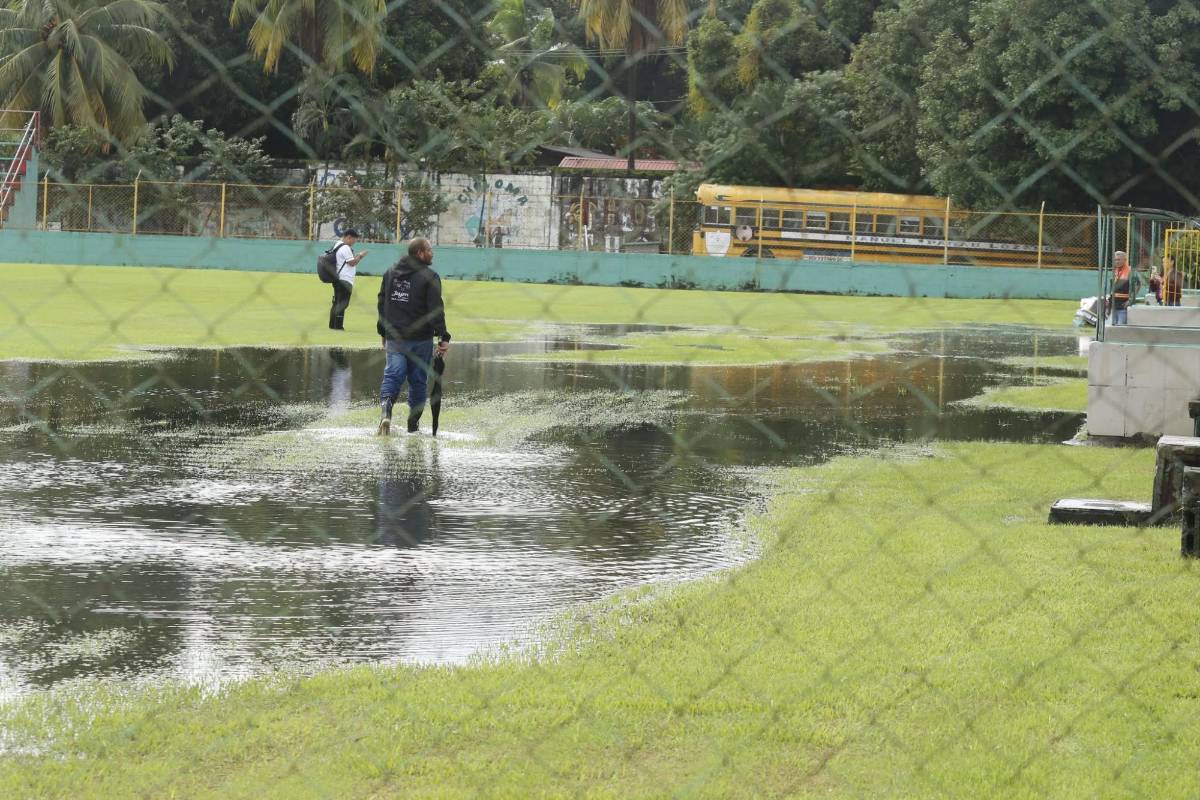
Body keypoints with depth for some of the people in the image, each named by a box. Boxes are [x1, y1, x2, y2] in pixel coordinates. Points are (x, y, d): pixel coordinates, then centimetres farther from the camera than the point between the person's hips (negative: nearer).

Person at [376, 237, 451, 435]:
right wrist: (443, 336, -14)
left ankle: (386, 405, -30)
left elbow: (382, 303, 15)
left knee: (393, 375, -2)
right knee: (418, 380, 9)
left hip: (394, 338, 3)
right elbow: (436, 309, -15)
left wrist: (384, 333, 23)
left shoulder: (390, 274, 9)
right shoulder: (429, 277, -9)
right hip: (420, 339, -3)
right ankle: (413, 423, 16)